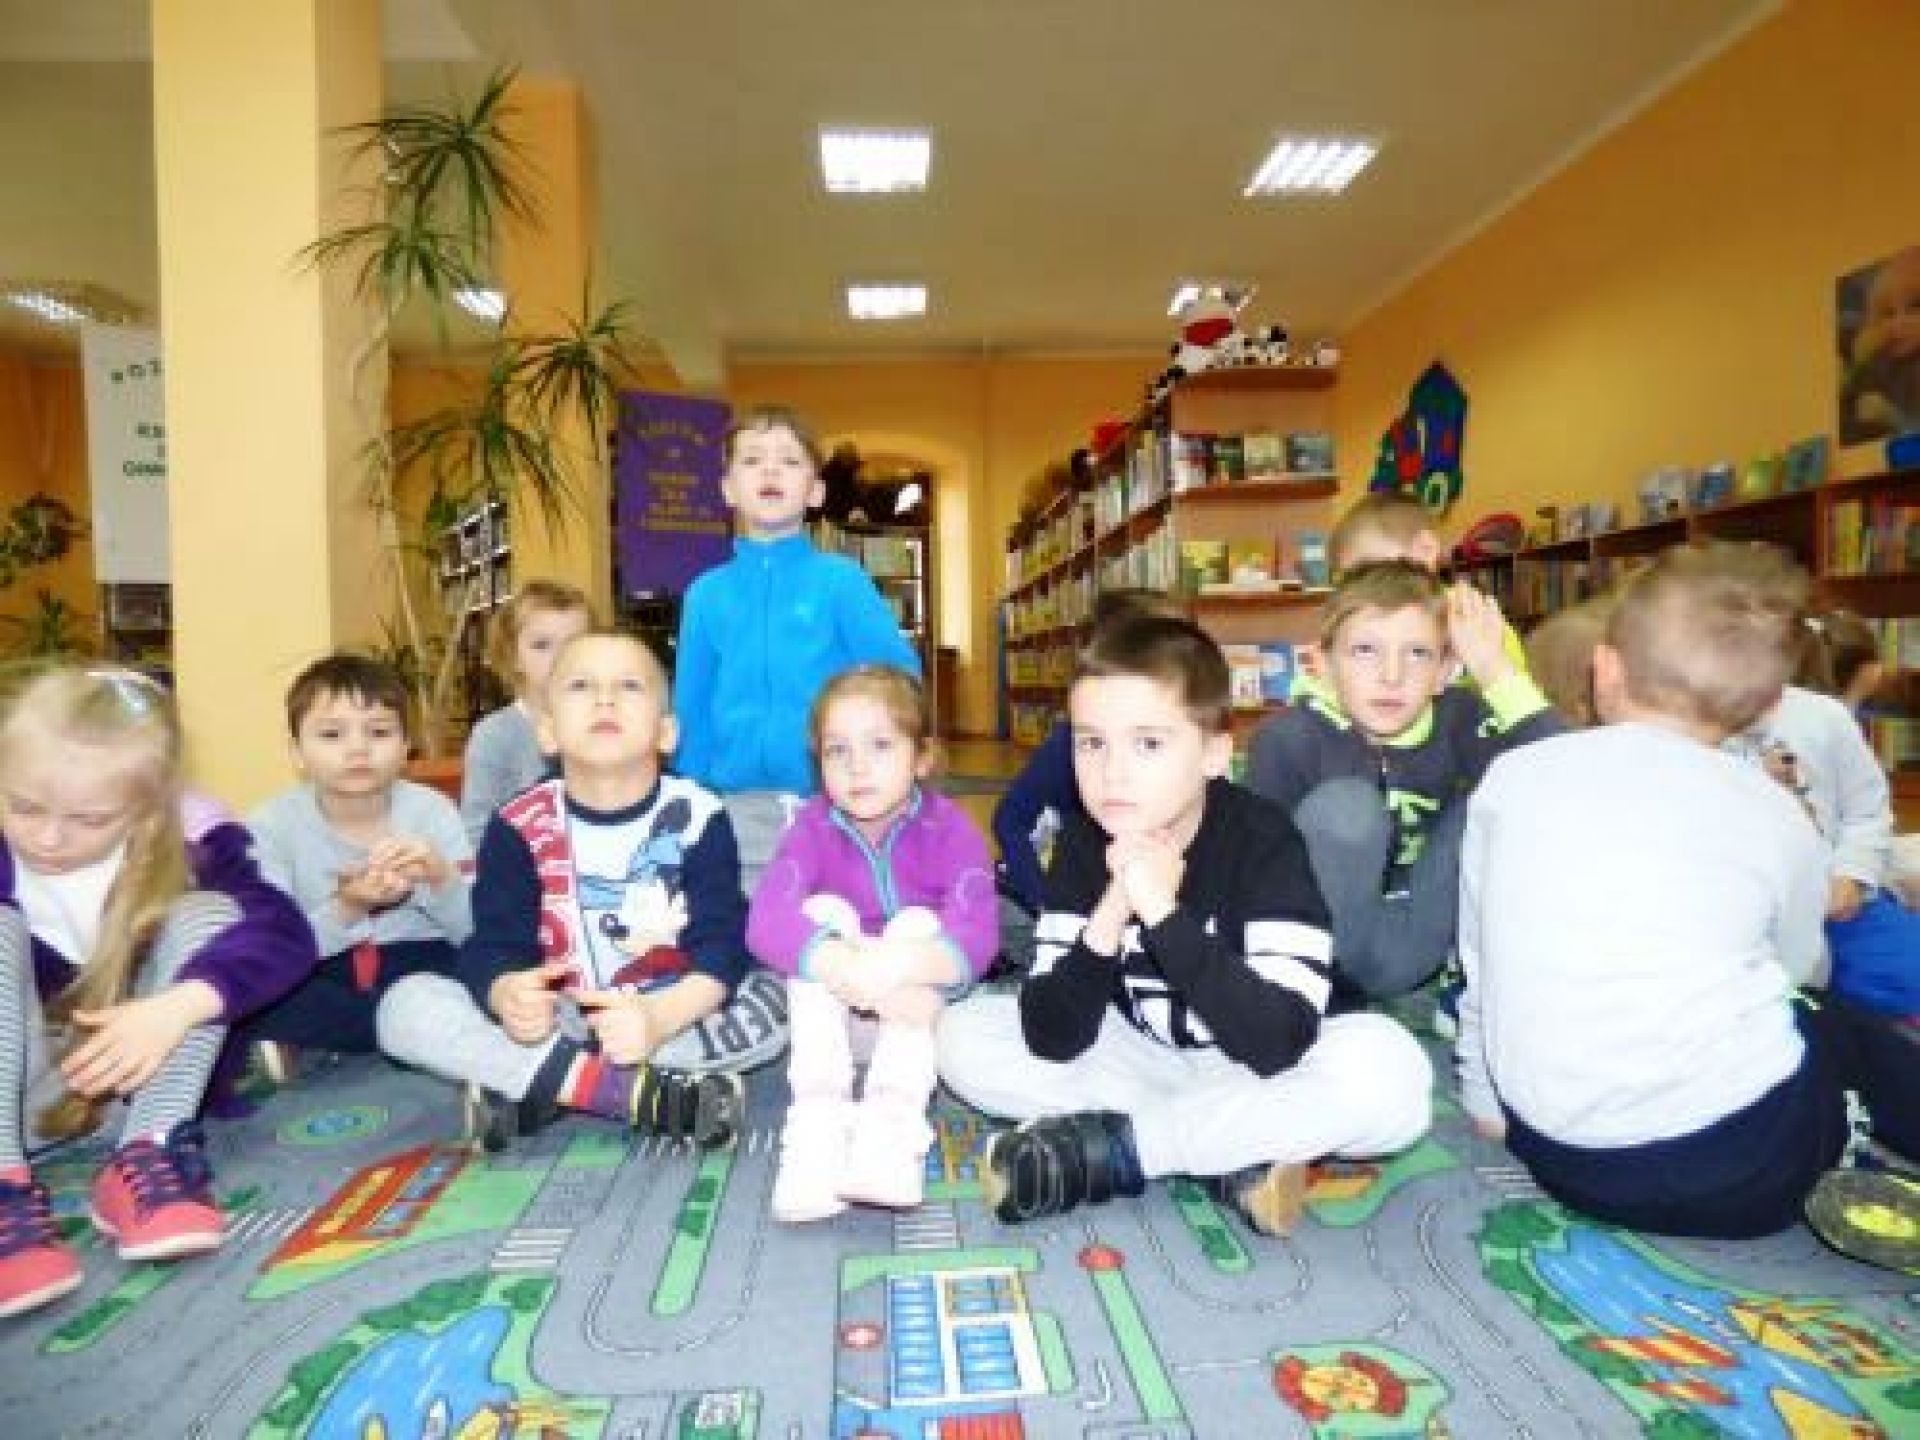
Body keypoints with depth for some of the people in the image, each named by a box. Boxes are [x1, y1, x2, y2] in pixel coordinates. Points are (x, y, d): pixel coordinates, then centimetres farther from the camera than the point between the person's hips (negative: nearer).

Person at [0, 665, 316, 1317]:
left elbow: (283, 933, -29)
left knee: (207, 912, -22)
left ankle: (148, 1157, -30)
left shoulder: (187, 840, -17)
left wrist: (176, 1007, -43)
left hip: (143, 1074, -1)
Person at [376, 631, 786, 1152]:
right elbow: (495, 945, -12)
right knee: (404, 1005, -19)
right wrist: (507, 993, -37)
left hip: (676, 1014, -1)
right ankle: (644, 1093, -29)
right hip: (556, 1022, 1)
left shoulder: (697, 817, -10)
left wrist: (659, 1017, -37)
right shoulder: (520, 826, -6)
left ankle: (541, 1084, -23)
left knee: (783, 997, -26)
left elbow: (721, 947, -17)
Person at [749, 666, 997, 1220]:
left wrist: (896, 968, -53)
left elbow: (977, 933, -32)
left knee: (916, 923, -28)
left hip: (926, 1014, -1)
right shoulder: (813, 826, -13)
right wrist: (852, 970, -48)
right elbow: (765, 921, -30)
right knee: (825, 911, -25)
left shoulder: (949, 828, -16)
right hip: (828, 1018, 1)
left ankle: (893, 1119, -38)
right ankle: (817, 1118, -34)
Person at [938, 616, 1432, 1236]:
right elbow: (1051, 1040, -20)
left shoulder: (1264, 839, -23)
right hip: (1143, 1058, 4)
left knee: (1391, 1069, -33)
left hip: (1256, 1071, -3)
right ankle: (1231, 1155, -14)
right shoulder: (1085, 840, -13)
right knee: (962, 1033, -12)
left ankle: (1109, 1149, -18)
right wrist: (1109, 915, -35)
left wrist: (1163, 913, -39)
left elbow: (1278, 1043, -34)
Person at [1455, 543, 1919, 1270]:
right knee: (1849, 1030, 28)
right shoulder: (1776, 815, -2)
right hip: (1743, 1165, -2)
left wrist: (1486, 1097, 21)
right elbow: (1797, 969, 16)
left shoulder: (1514, 776, 0)